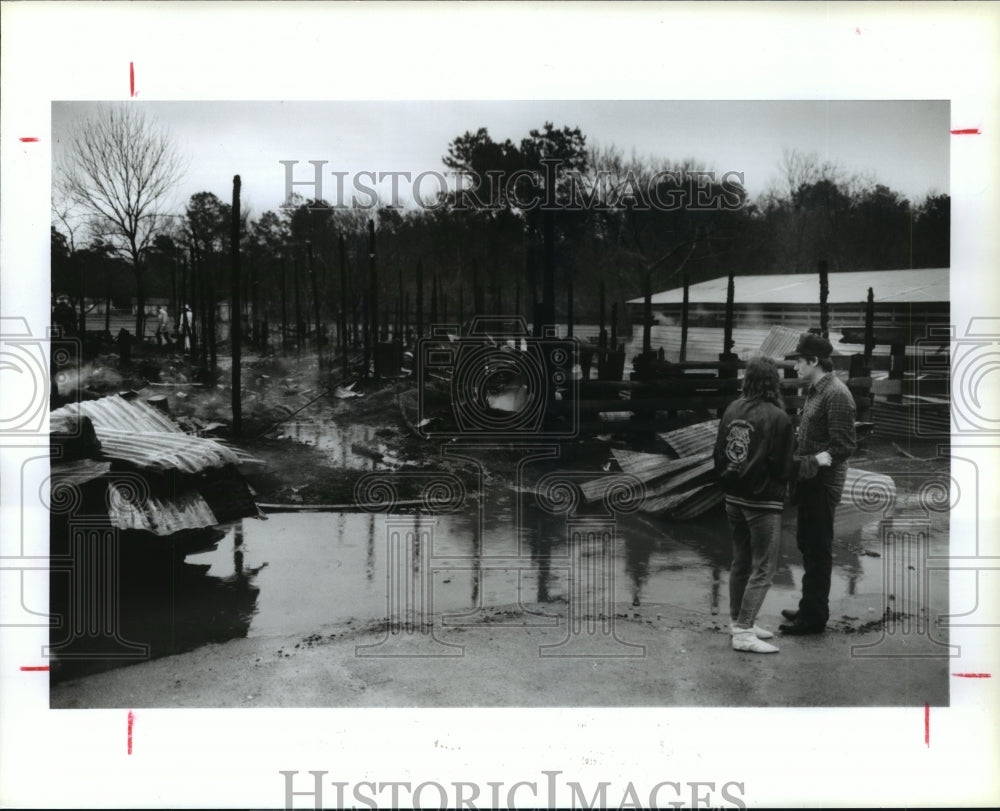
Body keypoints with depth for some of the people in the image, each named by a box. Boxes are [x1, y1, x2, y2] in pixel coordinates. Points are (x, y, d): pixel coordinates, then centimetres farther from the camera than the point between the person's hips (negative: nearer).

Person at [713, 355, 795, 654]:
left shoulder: (732, 409, 0)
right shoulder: (778, 418, -17)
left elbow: (718, 453, 7)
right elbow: (784, 466, -12)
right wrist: (780, 486, 8)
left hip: (733, 498, 7)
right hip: (763, 501, -7)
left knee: (740, 562, 19)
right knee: (763, 568, 2)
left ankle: (739, 621, 30)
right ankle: (744, 632, 1)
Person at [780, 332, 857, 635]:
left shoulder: (836, 395, -17)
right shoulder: (815, 391, 12)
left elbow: (844, 446, -21)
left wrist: (812, 462, -24)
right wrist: (798, 460, 7)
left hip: (823, 484, -10)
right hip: (809, 481, 10)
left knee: (817, 550, 0)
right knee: (807, 543, 19)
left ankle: (814, 616, 10)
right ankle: (810, 608, 32)